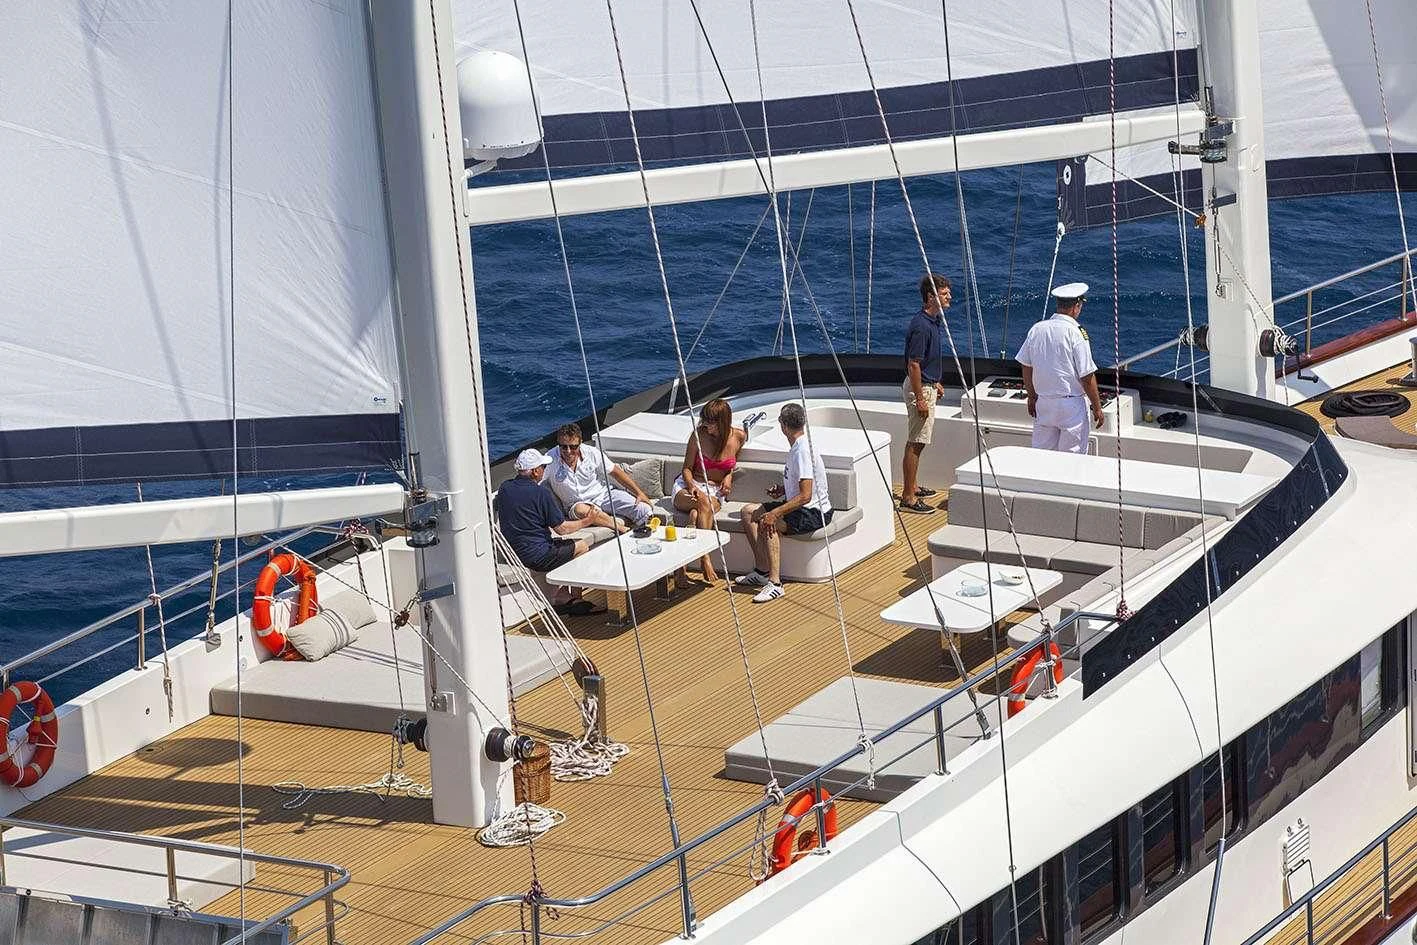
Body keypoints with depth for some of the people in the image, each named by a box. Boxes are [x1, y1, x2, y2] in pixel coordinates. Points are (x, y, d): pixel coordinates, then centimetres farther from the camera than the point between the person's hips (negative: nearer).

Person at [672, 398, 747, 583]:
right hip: (688, 486, -1)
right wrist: (691, 486, -18)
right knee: (703, 501, -39)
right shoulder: (699, 435, -6)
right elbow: (687, 468, 2)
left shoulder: (739, 437, -1)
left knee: (696, 514, -36)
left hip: (715, 491, 1)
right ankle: (705, 559, -49)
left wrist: (729, 476, 2)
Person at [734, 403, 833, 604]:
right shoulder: (796, 447, 9)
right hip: (800, 507, 11)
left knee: (769, 524, -32)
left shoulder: (803, 451, -22)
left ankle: (775, 583, -32)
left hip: (815, 512, -11)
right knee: (749, 512, 10)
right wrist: (783, 489, 9)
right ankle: (762, 571, 9)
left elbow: (805, 496, -28)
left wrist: (775, 513, -31)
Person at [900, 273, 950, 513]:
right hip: (919, 388, -10)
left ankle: (912, 487, 29)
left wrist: (936, 384, 26)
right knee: (915, 443, -7)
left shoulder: (936, 319, 8)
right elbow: (913, 364, -24)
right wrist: (920, 399, -23)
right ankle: (908, 498, -5)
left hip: (928, 385, 10)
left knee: (917, 442, 19)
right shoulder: (921, 326, -23)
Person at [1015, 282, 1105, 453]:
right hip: (1071, 404, -5)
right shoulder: (1076, 333, -16)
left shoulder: (1036, 329, 0)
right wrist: (1097, 407, -3)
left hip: (1043, 402, 5)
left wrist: (1032, 397, 20)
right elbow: (1087, 377, -14)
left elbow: (1026, 367, 8)